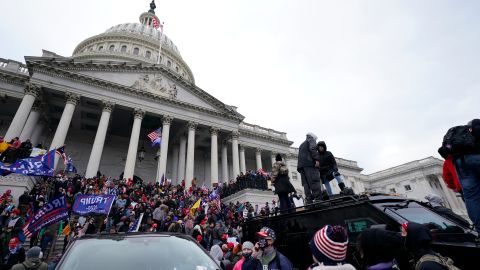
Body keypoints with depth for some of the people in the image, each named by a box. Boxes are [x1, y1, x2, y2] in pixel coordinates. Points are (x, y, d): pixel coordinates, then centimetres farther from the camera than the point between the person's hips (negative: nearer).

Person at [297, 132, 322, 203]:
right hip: (310, 163, -7)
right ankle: (318, 200, -25)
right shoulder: (311, 140, 13)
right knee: (315, 183, -15)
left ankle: (309, 201, -10)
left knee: (306, 184, -2)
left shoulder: (301, 145, 36)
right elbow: (312, 149, -8)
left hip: (301, 165, 7)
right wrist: (317, 159, -18)